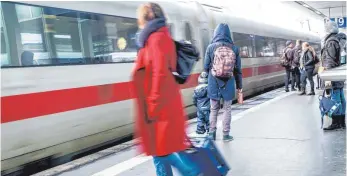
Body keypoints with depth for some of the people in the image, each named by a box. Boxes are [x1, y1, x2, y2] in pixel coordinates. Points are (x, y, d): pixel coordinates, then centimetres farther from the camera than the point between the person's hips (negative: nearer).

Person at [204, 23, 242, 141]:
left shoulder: (211, 47, -6)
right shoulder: (234, 48, -2)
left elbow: (206, 67, -4)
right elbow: (238, 69, 1)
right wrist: (239, 85, 12)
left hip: (214, 83, 0)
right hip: (228, 83, 0)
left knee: (214, 109, 13)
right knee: (227, 109, 12)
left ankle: (212, 133, 18)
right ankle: (226, 134, 18)